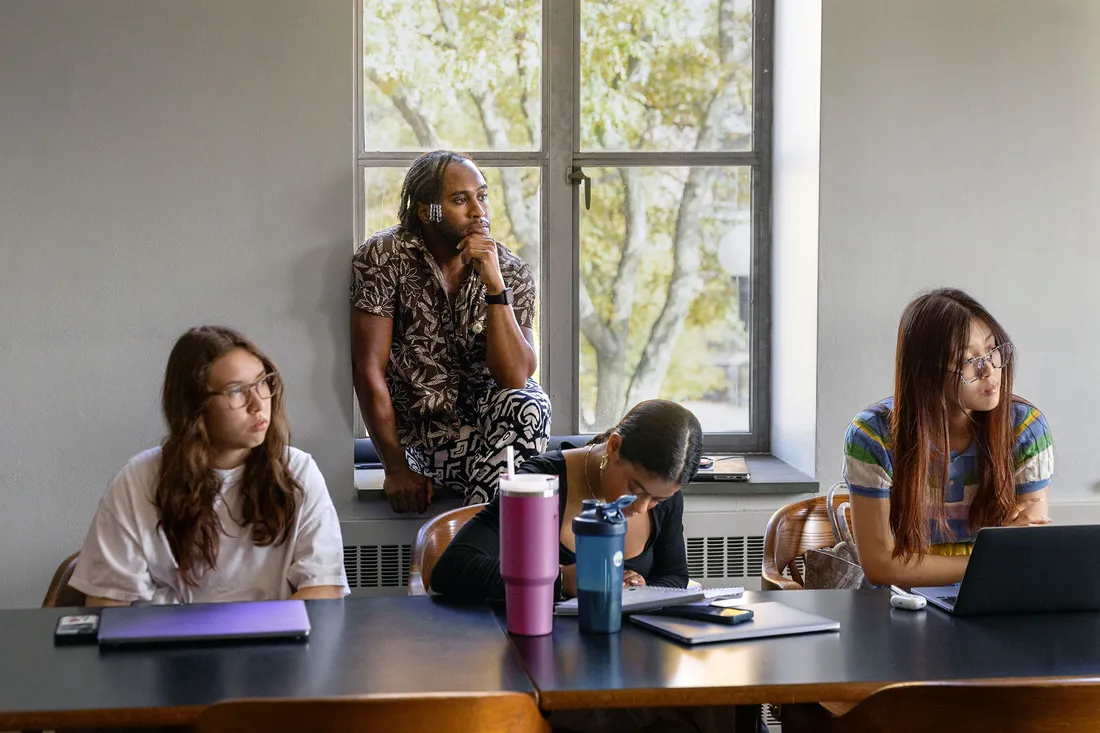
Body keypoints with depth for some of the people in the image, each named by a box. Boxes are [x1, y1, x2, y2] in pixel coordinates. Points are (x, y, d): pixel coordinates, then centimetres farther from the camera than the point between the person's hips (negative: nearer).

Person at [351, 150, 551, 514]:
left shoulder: (511, 271, -5)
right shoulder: (383, 258, -11)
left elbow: (515, 378, -17)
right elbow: (369, 369, -12)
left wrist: (494, 284, -26)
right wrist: (396, 468, -15)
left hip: (488, 415, 3)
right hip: (424, 433, -3)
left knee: (529, 405, -32)